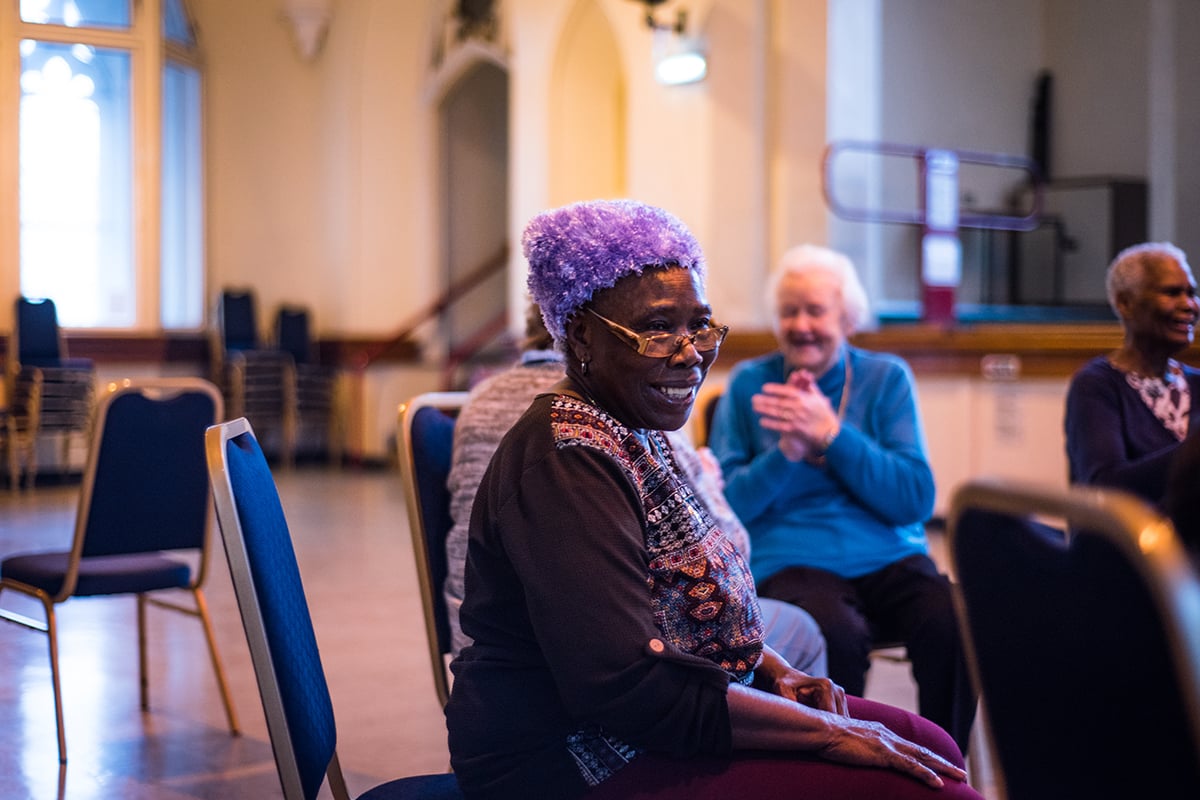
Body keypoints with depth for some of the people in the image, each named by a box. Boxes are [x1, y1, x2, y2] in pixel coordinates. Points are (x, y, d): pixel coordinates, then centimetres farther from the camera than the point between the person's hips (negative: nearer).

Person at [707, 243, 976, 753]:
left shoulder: (887, 378, 10)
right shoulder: (748, 384, 8)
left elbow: (917, 500, -1)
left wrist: (831, 434, -10)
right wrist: (785, 453, -12)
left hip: (887, 555, 2)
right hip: (789, 557, -2)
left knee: (952, 625, -29)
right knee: (839, 635, -35)